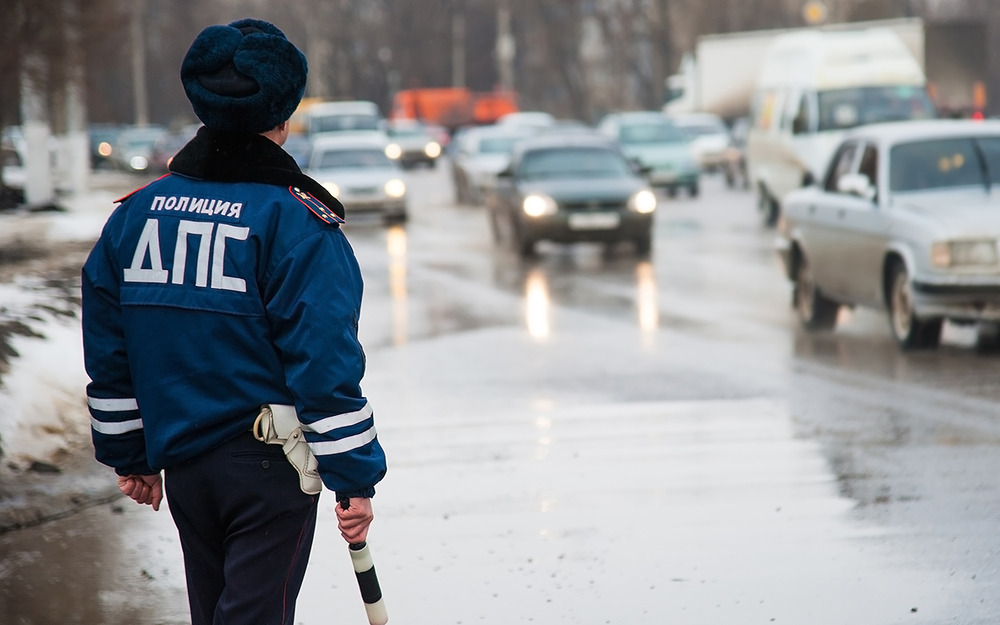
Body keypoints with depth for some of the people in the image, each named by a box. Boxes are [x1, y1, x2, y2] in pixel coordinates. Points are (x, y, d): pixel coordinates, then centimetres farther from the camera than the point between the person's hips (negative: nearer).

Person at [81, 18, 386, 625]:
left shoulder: (136, 213, 5)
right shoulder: (297, 220, -14)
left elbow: (110, 357, 11)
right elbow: (327, 363, -17)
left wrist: (129, 456, 21)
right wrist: (356, 478, -11)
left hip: (181, 463, 6)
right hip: (270, 467, -6)